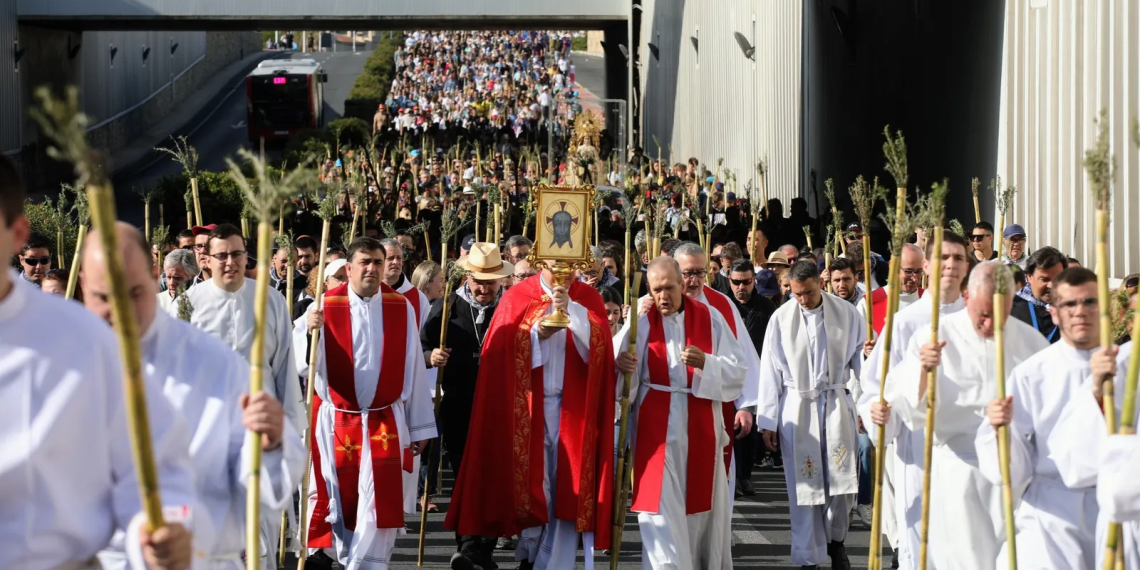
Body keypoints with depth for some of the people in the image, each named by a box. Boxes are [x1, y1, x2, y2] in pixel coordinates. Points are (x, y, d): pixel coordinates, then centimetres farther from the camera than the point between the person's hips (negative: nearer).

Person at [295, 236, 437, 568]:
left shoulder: (402, 308, 0)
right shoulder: (325, 307, -5)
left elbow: (413, 370, 4)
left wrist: (419, 426, 6)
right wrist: (308, 331, -31)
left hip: (385, 423, 0)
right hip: (336, 423, 0)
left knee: (379, 505, -6)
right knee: (340, 504, 8)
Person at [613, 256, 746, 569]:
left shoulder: (710, 318, 0)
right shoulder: (641, 322, -3)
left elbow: (739, 369, -3)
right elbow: (614, 367, -10)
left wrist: (706, 363, -20)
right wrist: (620, 364, -33)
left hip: (701, 428, 2)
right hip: (656, 429, -1)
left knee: (703, 506, 11)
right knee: (661, 509, -7)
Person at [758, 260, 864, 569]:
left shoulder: (846, 312, -2)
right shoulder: (781, 318, -4)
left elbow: (860, 358, 5)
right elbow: (770, 371, -1)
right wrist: (768, 421, -1)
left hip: (836, 404, 1)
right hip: (797, 407, -1)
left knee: (842, 481, 1)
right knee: (804, 485, 2)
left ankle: (835, 539, 27)